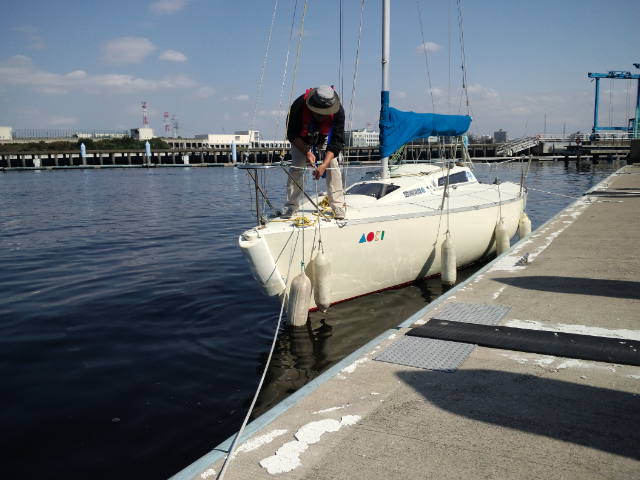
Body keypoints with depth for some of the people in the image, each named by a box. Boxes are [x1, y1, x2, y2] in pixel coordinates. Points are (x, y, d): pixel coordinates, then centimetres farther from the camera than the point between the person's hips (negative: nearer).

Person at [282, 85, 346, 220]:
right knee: (296, 166, -12)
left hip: (326, 137, 0)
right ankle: (291, 206, -2)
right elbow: (292, 135, -25)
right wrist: (307, 152, -37)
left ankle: (338, 206, -8)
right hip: (301, 139, 0)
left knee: (332, 164, -15)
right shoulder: (299, 105, -38)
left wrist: (324, 165, -45)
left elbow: (337, 142, -34)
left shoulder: (338, 111, -37)